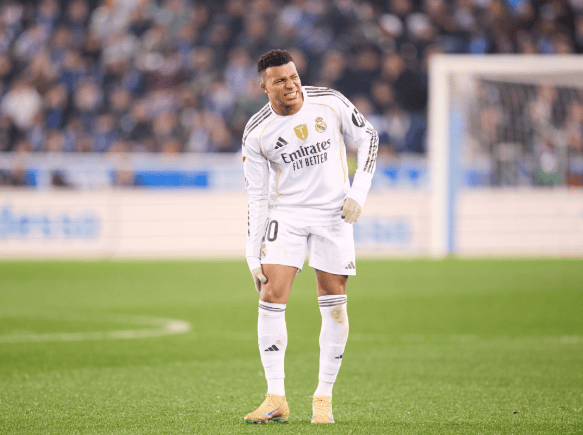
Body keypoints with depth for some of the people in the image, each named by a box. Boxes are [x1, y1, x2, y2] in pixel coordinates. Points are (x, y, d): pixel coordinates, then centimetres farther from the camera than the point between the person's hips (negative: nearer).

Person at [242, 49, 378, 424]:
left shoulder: (330, 103, -8)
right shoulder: (256, 134, -8)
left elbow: (368, 137, 4)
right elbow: (257, 196, -2)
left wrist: (359, 191, -7)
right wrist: (254, 254, -5)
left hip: (334, 213, 0)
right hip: (286, 214, 0)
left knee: (334, 305, -1)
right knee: (272, 298, -13)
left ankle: (324, 397, 10)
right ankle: (276, 399, -8)